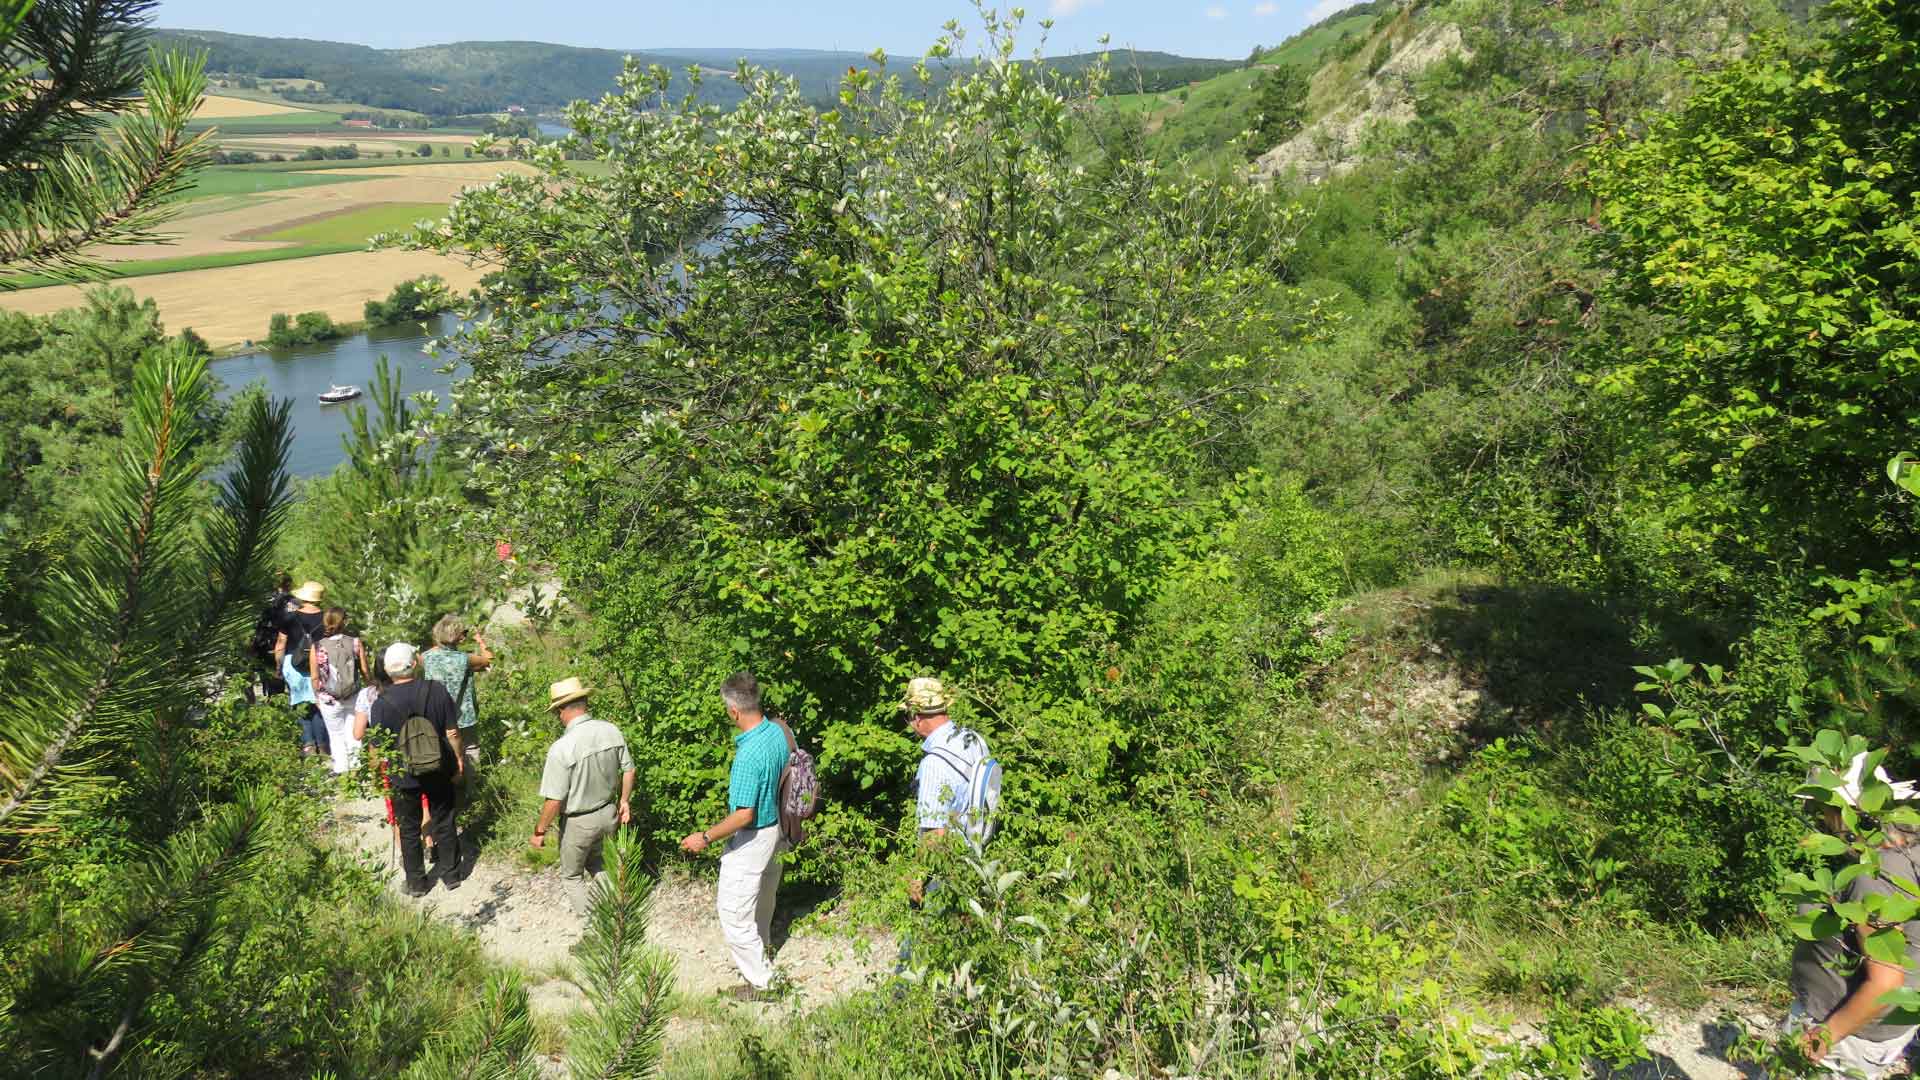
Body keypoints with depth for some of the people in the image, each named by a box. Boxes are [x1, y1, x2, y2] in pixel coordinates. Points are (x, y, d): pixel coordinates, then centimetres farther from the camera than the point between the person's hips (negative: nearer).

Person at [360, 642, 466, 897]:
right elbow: (452, 732, -8)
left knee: (409, 830, 16)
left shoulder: (382, 703, -16)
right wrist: (459, 760, 7)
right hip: (439, 771, 1)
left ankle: (416, 883, 27)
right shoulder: (437, 691, -14)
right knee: (444, 823, 18)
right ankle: (451, 875, 29)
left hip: (403, 776, -1)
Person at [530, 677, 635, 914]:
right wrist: (625, 801, 17)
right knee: (596, 862, 31)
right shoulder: (612, 731, -12)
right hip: (609, 813, 5)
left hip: (579, 822, -5)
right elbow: (628, 770, 1)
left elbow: (554, 800, -23)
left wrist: (540, 831, -7)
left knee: (572, 874, 21)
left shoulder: (561, 748, -28)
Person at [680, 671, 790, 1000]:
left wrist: (705, 838, -19)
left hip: (750, 839, -9)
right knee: (762, 898, 29)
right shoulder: (777, 732, -7)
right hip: (773, 827, 9)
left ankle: (760, 981, 16)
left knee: (734, 912, 6)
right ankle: (760, 948, 51)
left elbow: (744, 815, -29)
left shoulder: (749, 755, -33)